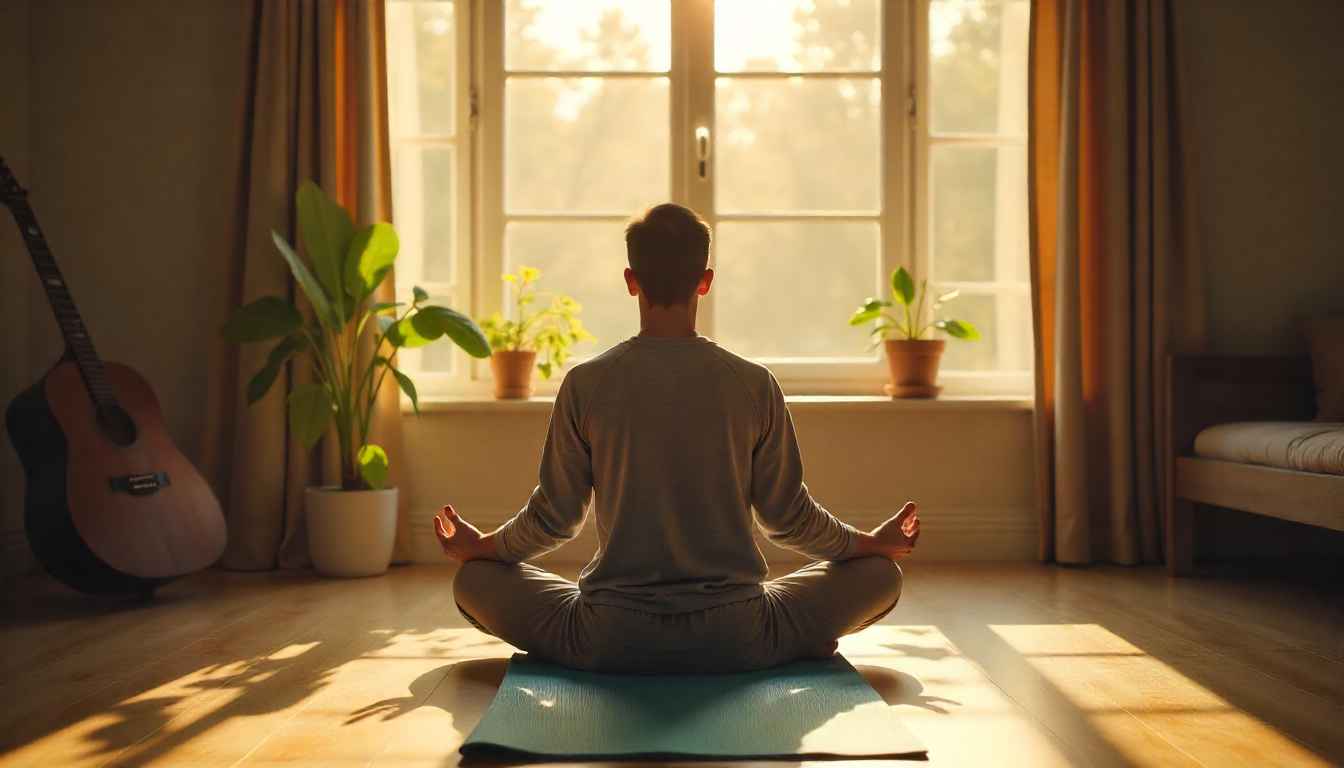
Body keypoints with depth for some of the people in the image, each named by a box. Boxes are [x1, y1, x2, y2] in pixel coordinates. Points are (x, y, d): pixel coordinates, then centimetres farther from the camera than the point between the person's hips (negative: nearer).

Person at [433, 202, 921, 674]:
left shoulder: (586, 384, -7)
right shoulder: (755, 385, -6)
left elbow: (554, 517, 0)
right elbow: (787, 515, 1)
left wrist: (478, 546, 22)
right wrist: (873, 542, 21)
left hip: (610, 640, -1)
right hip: (735, 638, 1)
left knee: (475, 579, 21)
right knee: (881, 574, 21)